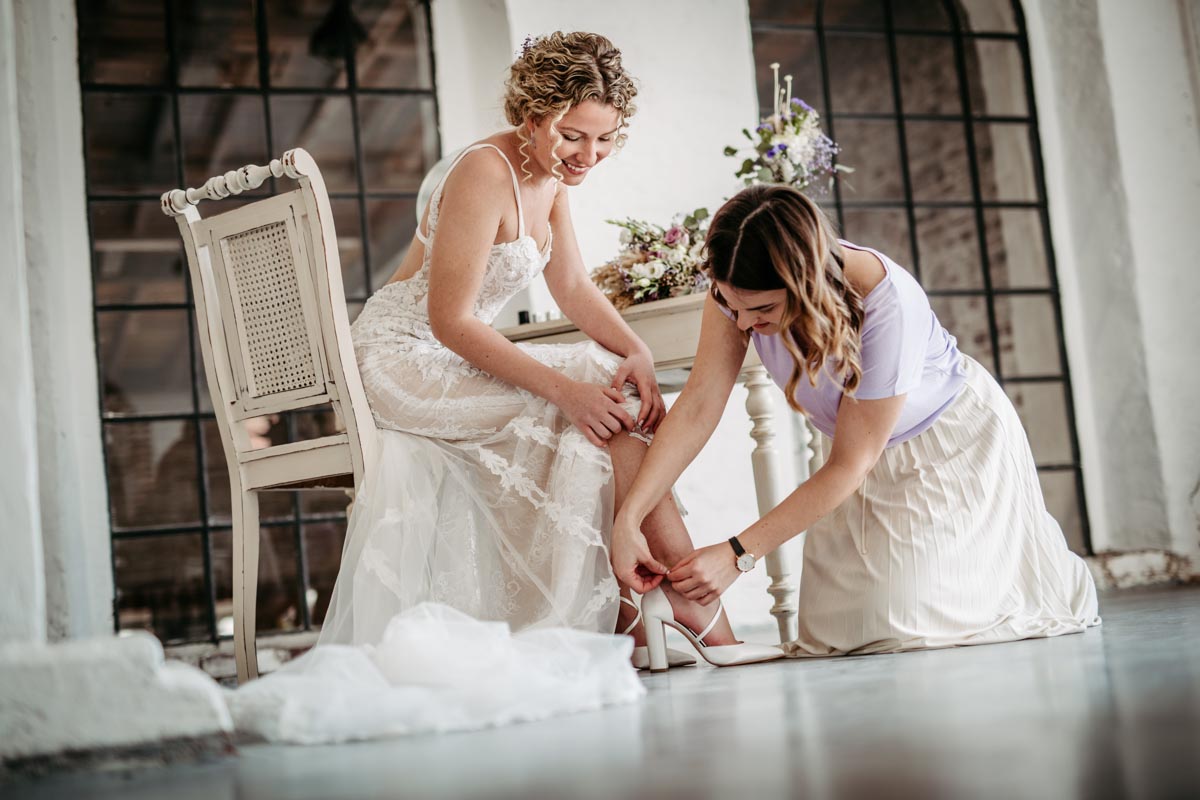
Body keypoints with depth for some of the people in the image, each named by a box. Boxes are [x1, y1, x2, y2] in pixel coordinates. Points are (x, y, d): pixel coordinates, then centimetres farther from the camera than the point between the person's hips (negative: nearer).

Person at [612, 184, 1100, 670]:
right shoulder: (741, 286, -24)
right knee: (837, 631, -4)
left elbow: (849, 465, -30)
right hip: (862, 452, 5)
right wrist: (627, 520, -32)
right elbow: (698, 406, -23)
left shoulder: (887, 305, -38)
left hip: (955, 442, -5)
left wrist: (739, 554, -31)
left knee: (906, 621, -14)